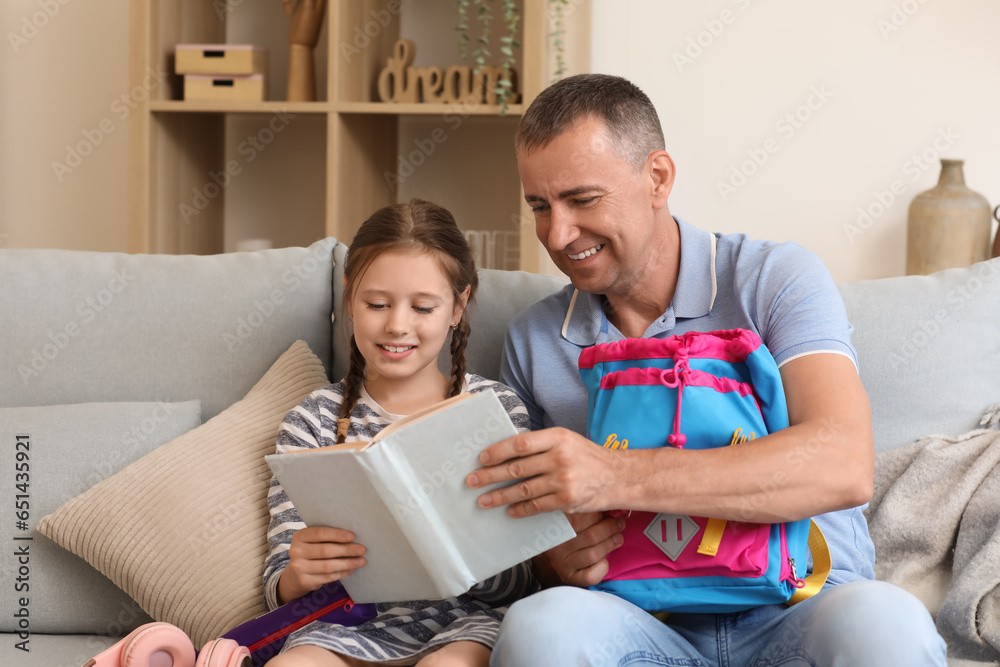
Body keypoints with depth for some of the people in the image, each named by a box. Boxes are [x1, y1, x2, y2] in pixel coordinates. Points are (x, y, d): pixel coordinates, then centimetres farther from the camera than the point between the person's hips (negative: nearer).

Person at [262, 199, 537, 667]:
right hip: (353, 625, 1)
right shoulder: (313, 421, 11)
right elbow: (279, 589, 7)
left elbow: (520, 580, 2)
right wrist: (298, 577, -18)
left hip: (465, 616, -1)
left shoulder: (496, 408, 8)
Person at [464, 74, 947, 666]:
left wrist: (618, 476, -26)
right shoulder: (532, 340, 13)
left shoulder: (778, 280, 0)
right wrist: (555, 560, -8)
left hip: (800, 613, -1)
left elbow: (845, 467, -17)